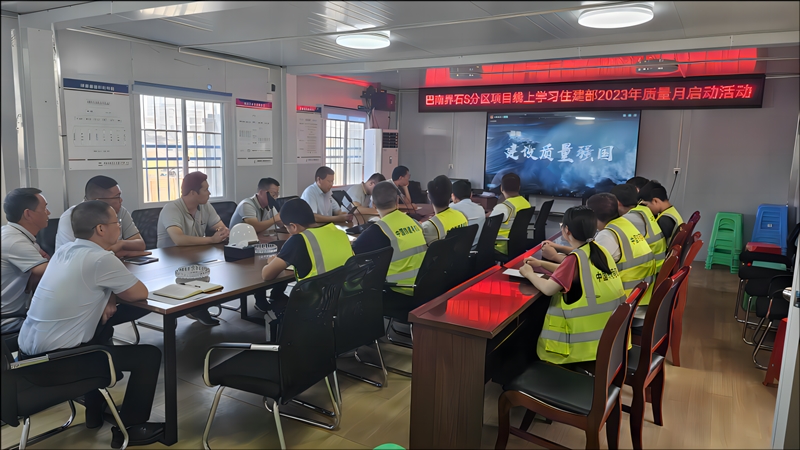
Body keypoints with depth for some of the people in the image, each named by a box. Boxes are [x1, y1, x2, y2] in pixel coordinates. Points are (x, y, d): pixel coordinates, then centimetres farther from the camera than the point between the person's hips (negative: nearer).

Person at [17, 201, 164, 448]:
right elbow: (140, 293, -10)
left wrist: (107, 296, 1)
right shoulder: (101, 258, -19)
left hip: (29, 350, 9)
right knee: (150, 355, -2)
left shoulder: (65, 249, 5)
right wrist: (111, 295, 8)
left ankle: (96, 411, 39)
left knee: (100, 332, 34)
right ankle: (129, 429, 12)